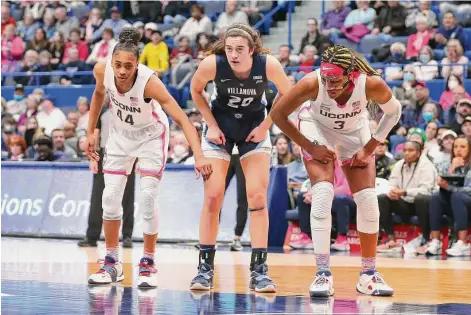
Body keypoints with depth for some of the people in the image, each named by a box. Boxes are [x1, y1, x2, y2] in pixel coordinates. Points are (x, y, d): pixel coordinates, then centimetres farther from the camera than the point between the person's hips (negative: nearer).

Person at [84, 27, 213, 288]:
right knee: (110, 197, -1)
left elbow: (183, 119, -38)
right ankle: (112, 264, 12)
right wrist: (90, 133, 4)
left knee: (147, 198, -13)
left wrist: (199, 156, -49)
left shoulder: (149, 82, -36)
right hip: (120, 133, 4)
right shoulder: (102, 70, -24)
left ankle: (148, 264, 1)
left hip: (151, 135, -4)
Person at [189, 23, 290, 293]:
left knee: (258, 197, -6)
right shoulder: (212, 64, -26)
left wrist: (266, 125, -11)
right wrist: (211, 125, -8)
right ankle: (205, 267, 4)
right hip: (220, 126, 0)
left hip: (254, 128, 0)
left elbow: (287, 94, -7)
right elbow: (196, 90, -4)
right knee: (213, 197, -5)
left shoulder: (269, 65, -27)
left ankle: (259, 270, -2)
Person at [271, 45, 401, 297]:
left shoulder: (371, 84, -34)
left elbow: (393, 112, -11)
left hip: (355, 130, 2)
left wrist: (369, 148, -14)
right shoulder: (312, 84, -37)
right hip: (318, 127, -2)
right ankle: (323, 274, -13)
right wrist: (309, 147, -18)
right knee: (322, 194, -19)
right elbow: (278, 115, -21)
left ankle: (369, 274, 11)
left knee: (368, 199, -4)